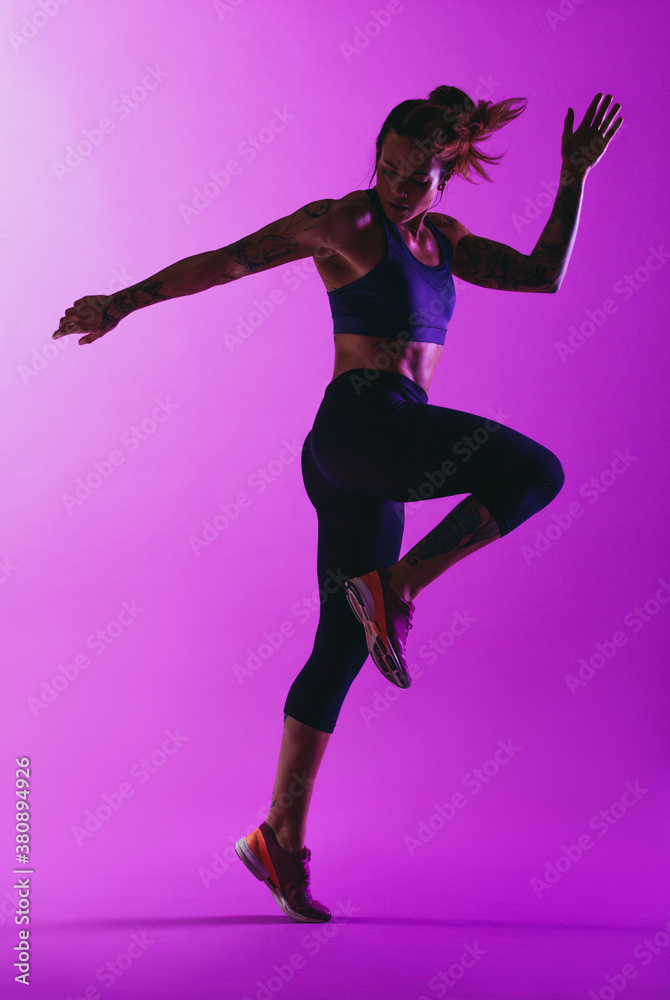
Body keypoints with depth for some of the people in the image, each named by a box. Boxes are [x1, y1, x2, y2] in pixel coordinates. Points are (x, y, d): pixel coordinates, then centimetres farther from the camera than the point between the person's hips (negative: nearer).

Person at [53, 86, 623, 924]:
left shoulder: (442, 238, 21)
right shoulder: (346, 220, 0)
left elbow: (543, 274, 21)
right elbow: (227, 261, -4)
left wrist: (574, 178, 14)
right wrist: (125, 301, -9)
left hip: (375, 458, 8)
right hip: (362, 423, -8)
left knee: (341, 651, 6)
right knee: (536, 471, -19)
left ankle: (279, 838, 12)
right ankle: (394, 587, -10)